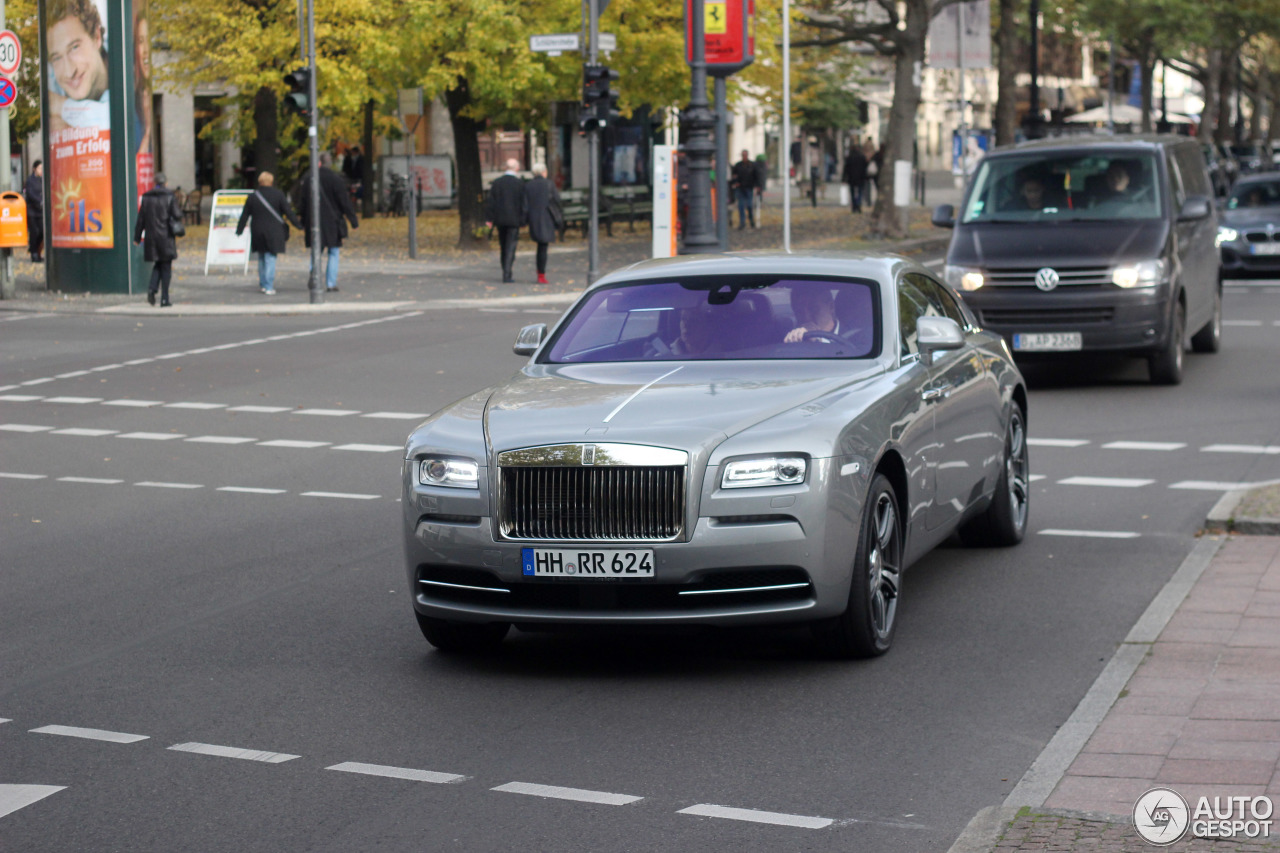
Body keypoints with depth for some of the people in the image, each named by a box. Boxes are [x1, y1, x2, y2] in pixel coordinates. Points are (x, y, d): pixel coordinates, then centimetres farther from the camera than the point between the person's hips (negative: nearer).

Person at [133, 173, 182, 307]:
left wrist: (137, 237, 8)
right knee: (166, 267, 4)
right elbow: (177, 215, -11)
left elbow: (141, 219, 2)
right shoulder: (170, 197, -6)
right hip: (166, 237, -3)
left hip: (151, 236, 3)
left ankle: (152, 289, -4)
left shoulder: (146, 198, 2)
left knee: (158, 264, 19)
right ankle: (164, 299, 1)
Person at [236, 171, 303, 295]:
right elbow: (289, 212, -7)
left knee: (261, 257, 18)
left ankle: (262, 284, 20)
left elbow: (245, 215, 8)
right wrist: (298, 225, -1)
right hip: (273, 232, -3)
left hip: (257, 233, 3)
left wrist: (239, 230, 18)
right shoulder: (278, 195, -4)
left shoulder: (252, 197, 4)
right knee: (270, 257, -1)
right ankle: (269, 287, -6)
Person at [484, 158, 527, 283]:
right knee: (510, 247, -1)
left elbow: (490, 202, -1)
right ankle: (507, 276, -7)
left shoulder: (496, 183, 1)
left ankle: (506, 273, 22)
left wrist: (489, 219, 1)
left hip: (500, 220, 3)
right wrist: (523, 220, -2)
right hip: (514, 220, -3)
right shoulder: (519, 184, -8)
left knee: (503, 247, 15)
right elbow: (524, 204, -8)